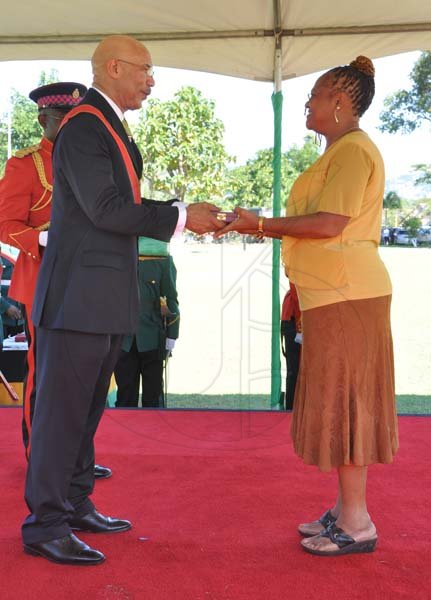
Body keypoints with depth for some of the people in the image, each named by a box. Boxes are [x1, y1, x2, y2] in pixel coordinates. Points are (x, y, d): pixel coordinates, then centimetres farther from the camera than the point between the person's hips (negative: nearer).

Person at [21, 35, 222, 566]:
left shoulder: (109, 126, 19)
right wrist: (181, 218, -14)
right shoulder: (83, 127, -13)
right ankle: (44, 524, 7)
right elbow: (106, 209, -20)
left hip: (104, 296, 10)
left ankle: (75, 506, 27)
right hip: (79, 294, -10)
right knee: (61, 409, -3)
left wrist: (185, 211, 9)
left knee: (86, 407, 15)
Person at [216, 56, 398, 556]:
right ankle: (346, 510, 21)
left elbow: (331, 223, -20)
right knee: (339, 402, 12)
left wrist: (259, 224, -14)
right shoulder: (339, 152, 21)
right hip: (335, 294, 10)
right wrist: (260, 228, 16)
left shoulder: (354, 149, -10)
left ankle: (357, 525, 3)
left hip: (345, 295, -10)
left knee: (343, 401, -6)